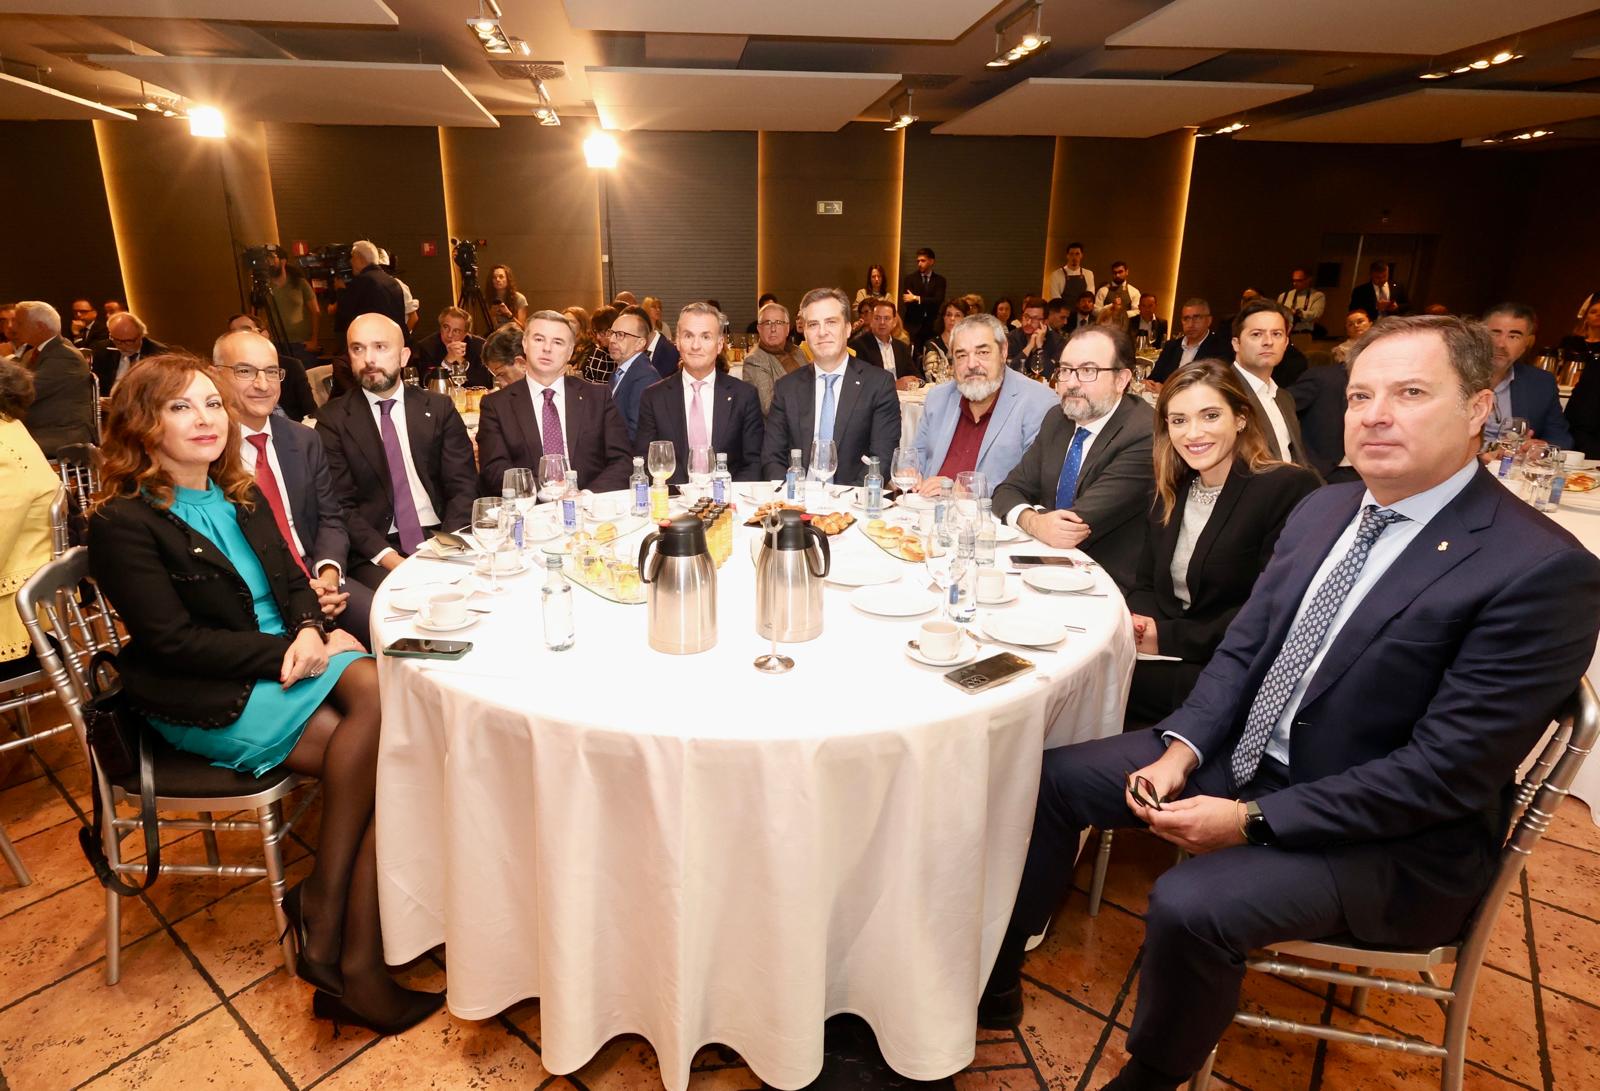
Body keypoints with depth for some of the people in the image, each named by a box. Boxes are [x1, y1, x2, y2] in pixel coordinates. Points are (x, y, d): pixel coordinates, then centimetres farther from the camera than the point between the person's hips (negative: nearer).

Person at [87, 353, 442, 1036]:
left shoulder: (240, 496, 14)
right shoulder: (121, 523, -6)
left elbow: (292, 581, 13)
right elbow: (173, 639, -13)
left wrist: (309, 630, -10)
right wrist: (288, 651, -18)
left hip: (289, 664, 6)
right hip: (204, 701, -6)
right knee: (383, 756, -25)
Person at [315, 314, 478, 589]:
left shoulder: (439, 408, 7)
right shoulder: (333, 420, 3)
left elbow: (463, 487, 3)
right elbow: (340, 505, -2)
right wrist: (388, 557, -17)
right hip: (374, 552, -2)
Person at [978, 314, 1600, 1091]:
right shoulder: (1322, 509, 3)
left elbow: (1448, 770, -21)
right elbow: (1241, 649, 6)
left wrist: (1253, 820, -21)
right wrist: (1182, 750, -10)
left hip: (1389, 833, -6)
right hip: (1244, 756, 7)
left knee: (1190, 905, -29)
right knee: (1051, 777, 1)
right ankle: (992, 984, 17)